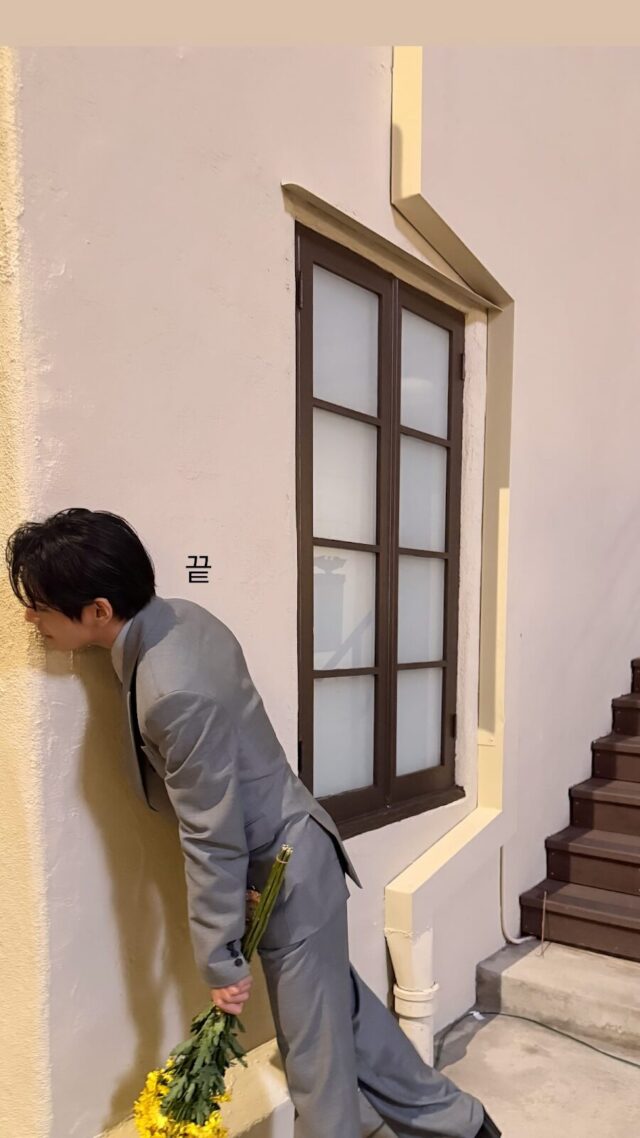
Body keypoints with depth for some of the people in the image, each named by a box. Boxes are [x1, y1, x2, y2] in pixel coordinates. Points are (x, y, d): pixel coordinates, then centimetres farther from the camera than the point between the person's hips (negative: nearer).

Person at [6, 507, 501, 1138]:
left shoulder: (173, 695, -32)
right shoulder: (180, 615, -5)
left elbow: (212, 842, -24)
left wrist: (219, 961, -11)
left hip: (284, 872, -9)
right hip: (291, 848, 9)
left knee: (314, 1043, 11)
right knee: (340, 1006, 23)